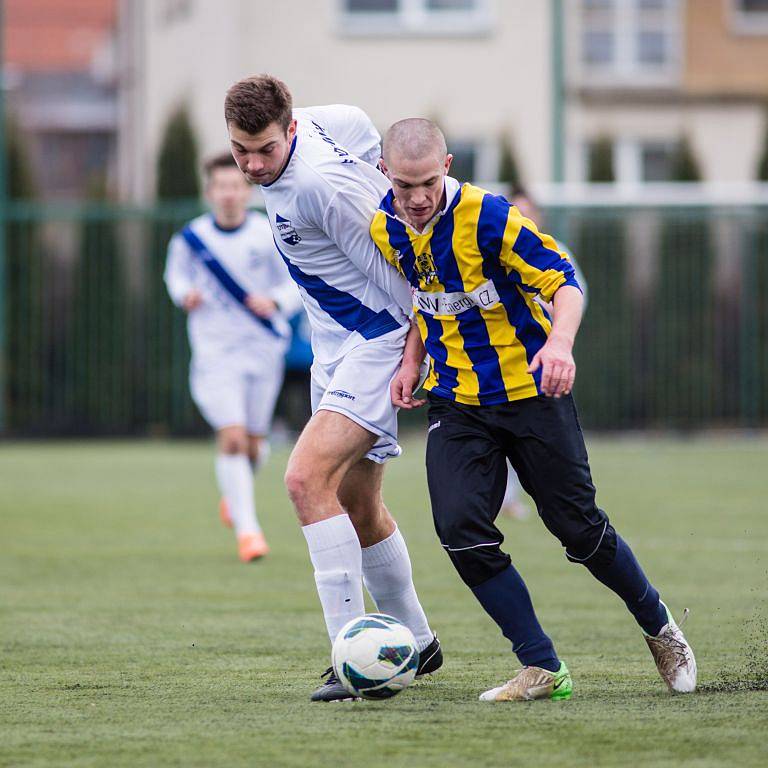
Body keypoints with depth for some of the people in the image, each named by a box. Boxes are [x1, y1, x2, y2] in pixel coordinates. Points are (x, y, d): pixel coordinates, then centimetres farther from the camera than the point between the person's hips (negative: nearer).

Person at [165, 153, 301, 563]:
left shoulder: (269, 236, -6)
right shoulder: (191, 238, -5)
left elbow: (296, 284, 1)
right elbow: (176, 272, 14)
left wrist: (274, 301, -19)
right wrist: (184, 294, -7)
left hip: (262, 348, 1)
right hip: (214, 352, -1)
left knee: (253, 442, 9)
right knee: (231, 437, -16)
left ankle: (234, 492, 42)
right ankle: (246, 528, -11)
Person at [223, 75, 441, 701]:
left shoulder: (322, 181, -25)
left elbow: (392, 271, -21)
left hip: (381, 341, -10)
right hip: (337, 345, 10)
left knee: (307, 478, -23)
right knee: (357, 507, 16)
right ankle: (417, 643, 34)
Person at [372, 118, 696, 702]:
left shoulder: (487, 216, -21)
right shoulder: (384, 228, -3)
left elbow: (563, 281, -19)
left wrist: (560, 342, -37)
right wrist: (412, 361, 6)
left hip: (531, 391, -4)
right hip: (456, 402, 4)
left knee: (579, 527, 2)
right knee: (460, 526, -14)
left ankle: (660, 627, 30)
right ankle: (542, 669, -4)